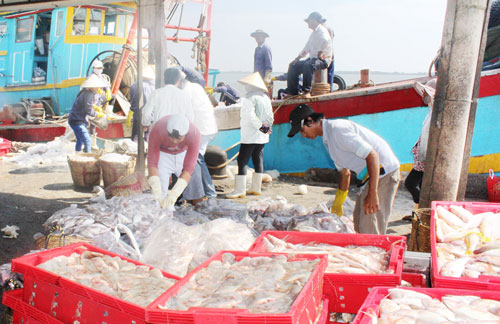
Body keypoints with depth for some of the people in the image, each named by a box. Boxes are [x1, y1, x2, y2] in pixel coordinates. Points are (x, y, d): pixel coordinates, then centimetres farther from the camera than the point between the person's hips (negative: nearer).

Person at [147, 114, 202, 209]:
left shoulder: (195, 135, -34)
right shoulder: (157, 130, -35)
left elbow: (189, 168, -35)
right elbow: (152, 163, -33)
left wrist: (174, 193, -46)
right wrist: (156, 190, -46)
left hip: (183, 154, 2)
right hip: (162, 154, -1)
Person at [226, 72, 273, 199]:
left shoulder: (249, 98, -12)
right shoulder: (265, 98, 12)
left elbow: (250, 116, -20)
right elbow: (271, 116, 13)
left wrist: (260, 126, -10)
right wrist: (266, 127, 9)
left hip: (250, 135, -8)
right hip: (263, 136, 8)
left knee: (242, 161, -5)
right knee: (258, 160, 13)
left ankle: (240, 189, -7)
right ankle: (256, 187, 19)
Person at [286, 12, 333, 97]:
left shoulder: (322, 31, -10)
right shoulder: (313, 33, 21)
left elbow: (325, 41, -34)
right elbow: (306, 48, 25)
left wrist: (320, 53, -27)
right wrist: (297, 58, 17)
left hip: (323, 60, -10)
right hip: (312, 58, 10)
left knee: (308, 65, -40)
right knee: (293, 66, 3)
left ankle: (307, 92, -36)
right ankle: (292, 92, 3)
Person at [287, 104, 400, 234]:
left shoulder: (337, 129, -19)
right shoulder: (328, 139, 13)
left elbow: (372, 155, -24)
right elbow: (345, 173, 23)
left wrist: (372, 193, -28)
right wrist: (337, 204, 29)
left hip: (382, 169, -10)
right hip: (370, 174, 10)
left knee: (369, 227, -10)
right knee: (359, 219, 16)